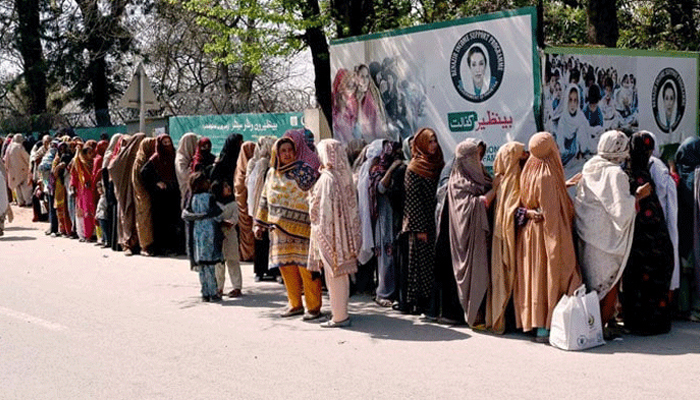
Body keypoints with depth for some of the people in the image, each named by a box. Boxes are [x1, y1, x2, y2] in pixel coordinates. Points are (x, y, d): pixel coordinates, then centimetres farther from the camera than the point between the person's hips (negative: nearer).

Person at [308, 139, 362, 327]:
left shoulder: (327, 178, -17)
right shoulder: (344, 175, 5)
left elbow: (323, 207, -19)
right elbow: (351, 207, 9)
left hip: (329, 232, -8)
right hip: (344, 232, 8)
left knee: (333, 274, 0)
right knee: (342, 273, 15)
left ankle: (339, 316, 5)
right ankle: (342, 312, 24)